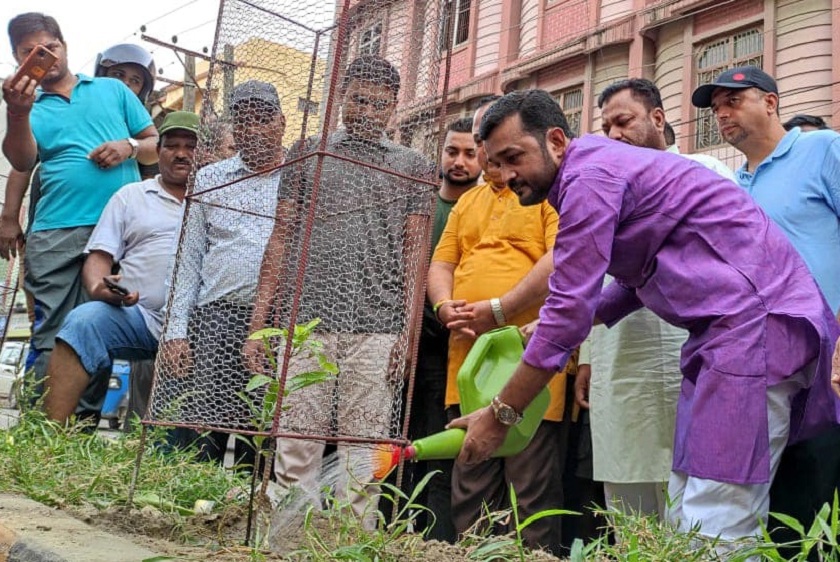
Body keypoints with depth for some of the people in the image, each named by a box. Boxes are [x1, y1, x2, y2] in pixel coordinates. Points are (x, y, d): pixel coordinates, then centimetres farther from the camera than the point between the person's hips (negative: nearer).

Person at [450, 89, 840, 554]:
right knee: (686, 519, 8)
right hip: (730, 326, 10)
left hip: (758, 319, -10)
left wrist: (501, 414, -9)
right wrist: (557, 331, 15)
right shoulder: (603, 168, 18)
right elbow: (633, 281, 26)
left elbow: (570, 308, -16)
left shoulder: (590, 176, -13)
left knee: (714, 529, -12)